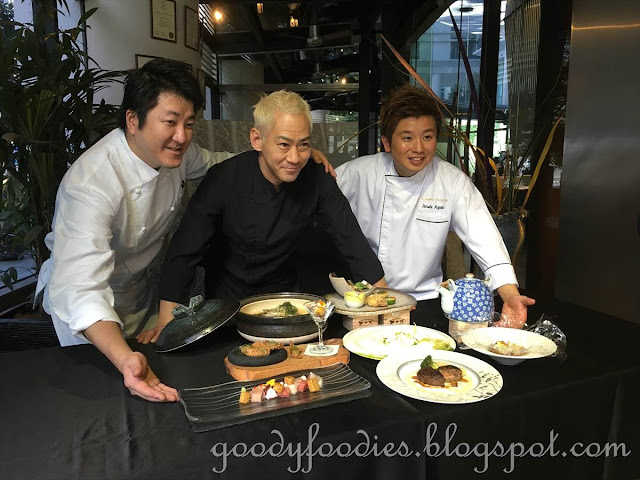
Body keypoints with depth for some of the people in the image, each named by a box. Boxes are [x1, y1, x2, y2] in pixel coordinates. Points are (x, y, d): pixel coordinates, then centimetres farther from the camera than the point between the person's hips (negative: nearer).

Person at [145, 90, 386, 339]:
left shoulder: (316, 179, -15)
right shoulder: (224, 179, -21)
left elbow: (351, 240, -10)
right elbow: (185, 252, -18)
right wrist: (167, 321, -26)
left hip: (281, 289, 2)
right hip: (227, 293, -2)